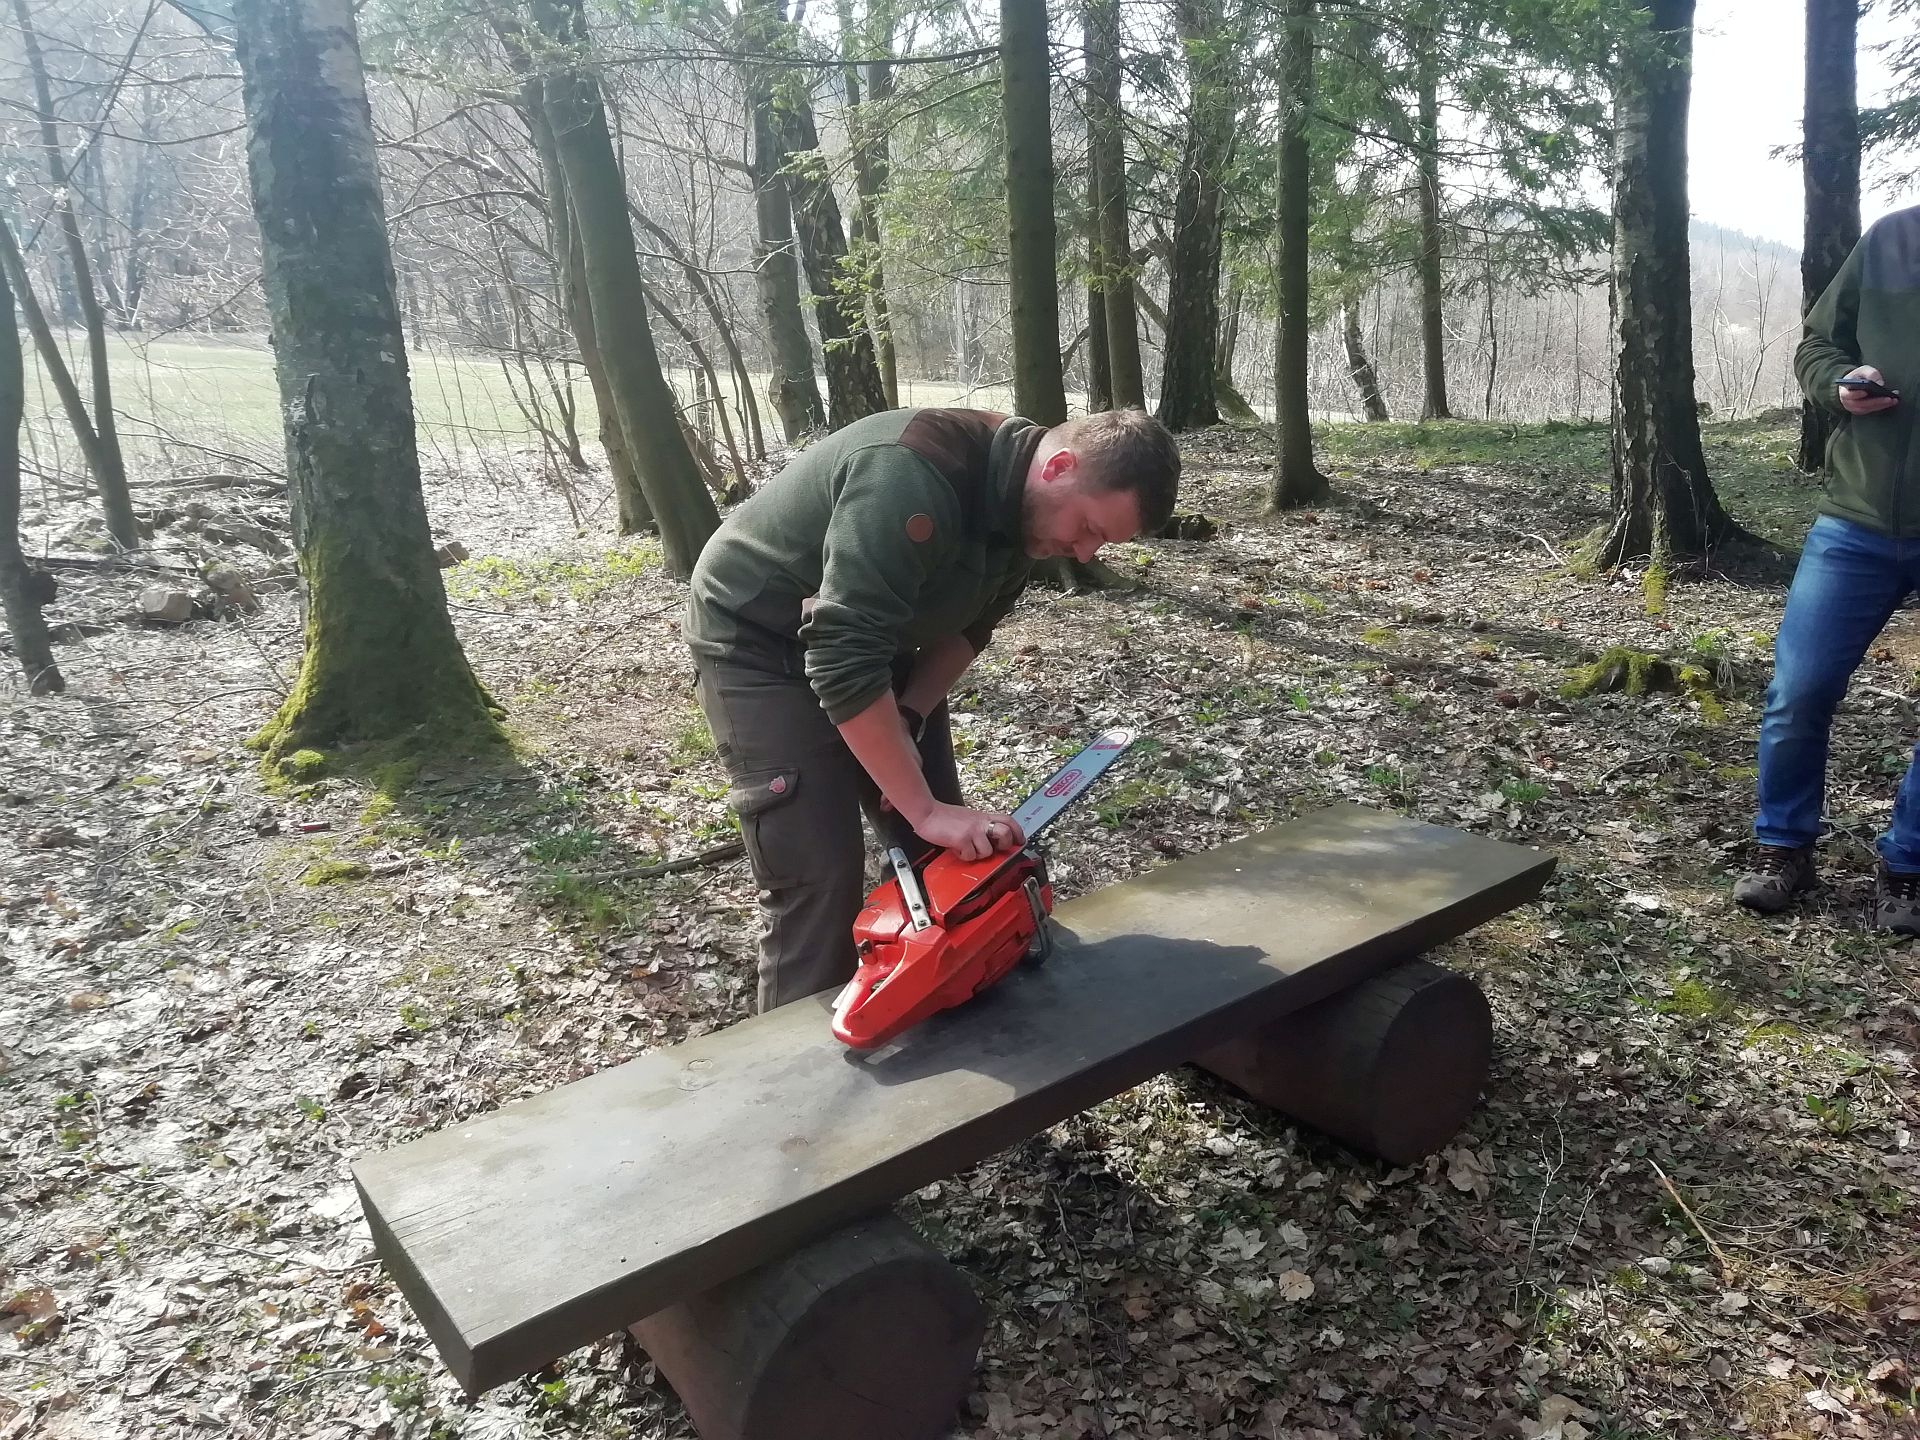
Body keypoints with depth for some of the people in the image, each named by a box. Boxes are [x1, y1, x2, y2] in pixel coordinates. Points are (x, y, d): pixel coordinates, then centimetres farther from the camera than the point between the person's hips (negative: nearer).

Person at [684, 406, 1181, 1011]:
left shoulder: (1026, 505, -8)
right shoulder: (914, 475, -37)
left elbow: (967, 626, 5)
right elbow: (843, 659, -40)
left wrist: (909, 720, -10)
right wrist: (926, 810, -37)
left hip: (872, 633, 8)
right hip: (758, 643, -8)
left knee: (945, 850, 6)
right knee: (820, 877, -13)